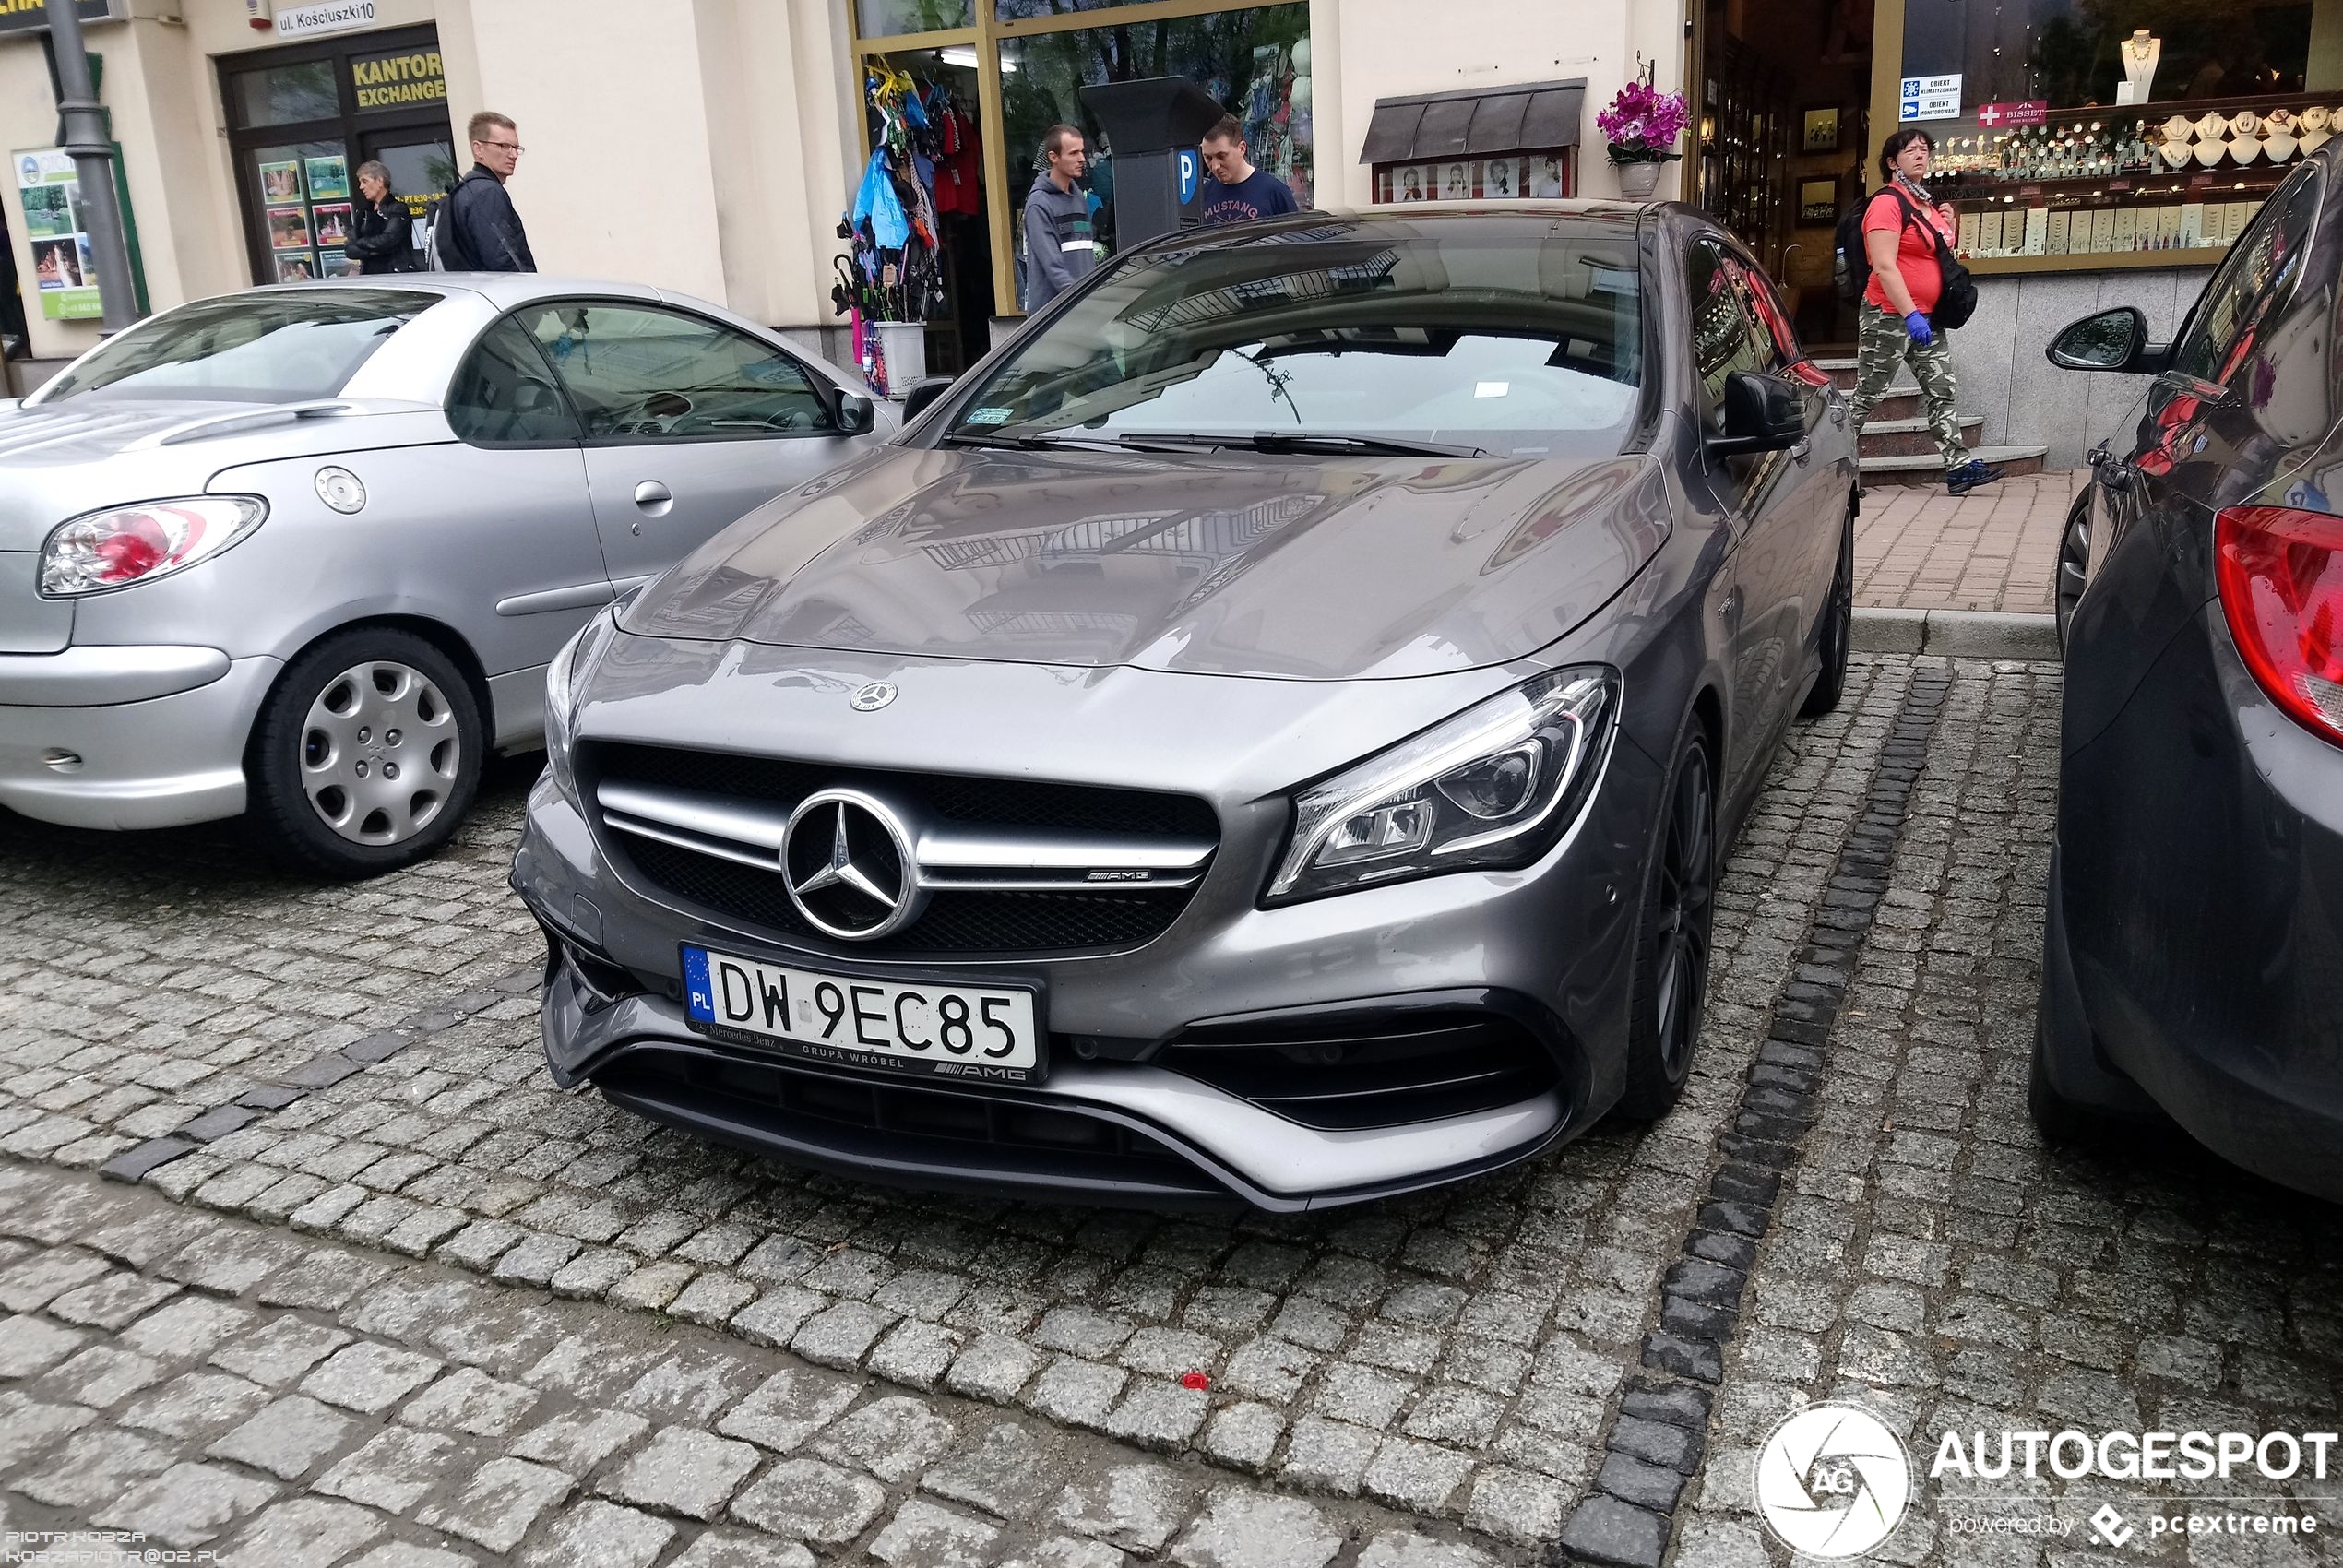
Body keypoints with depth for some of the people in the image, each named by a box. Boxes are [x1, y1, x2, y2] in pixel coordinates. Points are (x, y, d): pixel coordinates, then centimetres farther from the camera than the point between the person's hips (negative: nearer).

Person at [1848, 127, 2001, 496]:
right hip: (1889, 315, -9)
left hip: (1925, 316, 9)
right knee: (1867, 396, -3)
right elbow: (1884, 267, -22)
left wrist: (1947, 229, 13)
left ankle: (1959, 466, 0)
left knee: (1942, 391, 2)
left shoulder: (1927, 203, 16)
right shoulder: (1887, 203, -12)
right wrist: (1910, 314, -27)